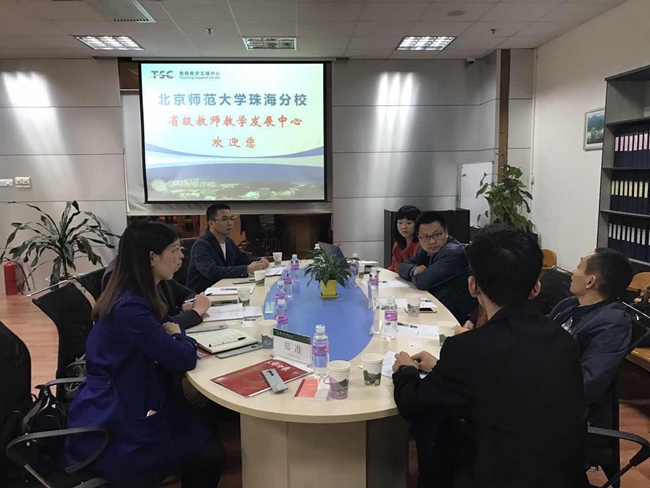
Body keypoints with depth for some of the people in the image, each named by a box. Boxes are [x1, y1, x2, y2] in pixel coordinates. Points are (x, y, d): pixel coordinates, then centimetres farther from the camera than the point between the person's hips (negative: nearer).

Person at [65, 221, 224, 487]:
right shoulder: (129, 307, -27)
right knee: (209, 454, -5)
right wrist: (178, 335, -4)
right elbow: (184, 359, -26)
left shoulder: (135, 295, 5)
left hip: (117, 409, 9)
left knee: (206, 422, 6)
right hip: (111, 429, -9)